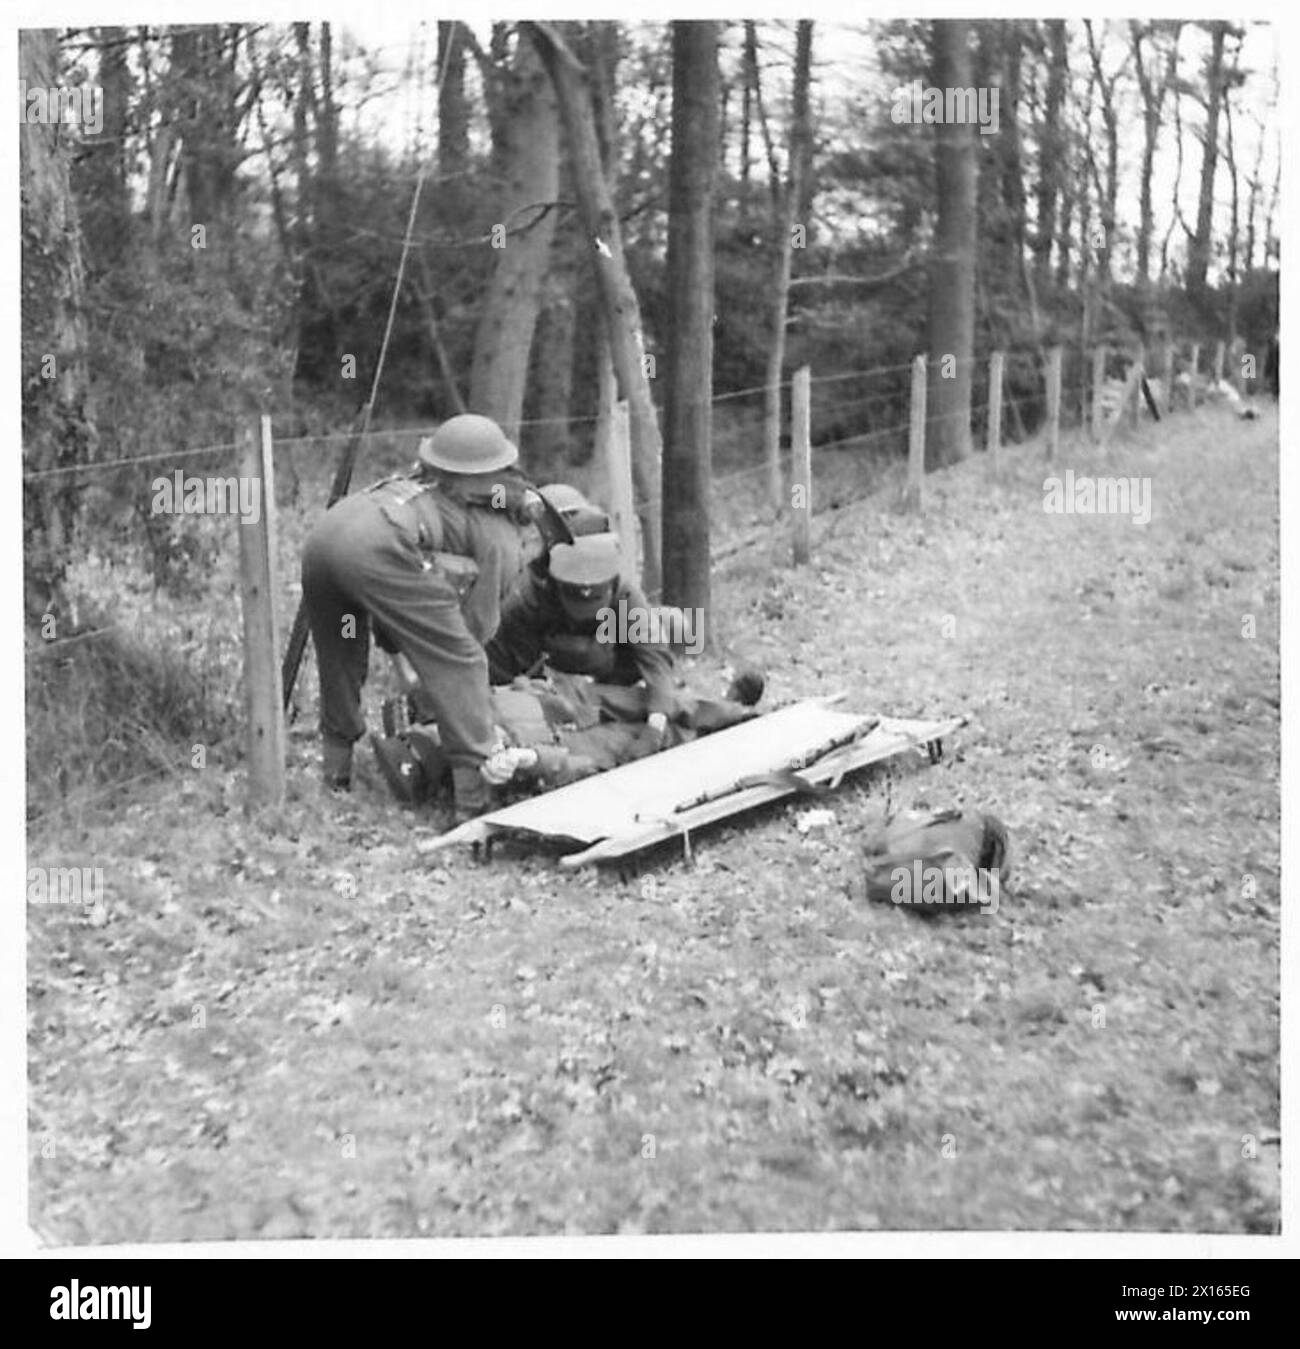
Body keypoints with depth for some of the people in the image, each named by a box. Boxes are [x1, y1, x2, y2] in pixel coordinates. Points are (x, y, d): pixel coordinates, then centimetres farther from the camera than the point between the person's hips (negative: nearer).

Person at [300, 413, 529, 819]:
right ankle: (475, 796, -5)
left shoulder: (425, 488, 38)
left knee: (340, 657, 28)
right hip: (379, 550, -7)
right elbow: (477, 623, 14)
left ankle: (337, 769, 36)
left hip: (320, 536, 8)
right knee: (458, 664, 1)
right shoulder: (501, 536, 17)